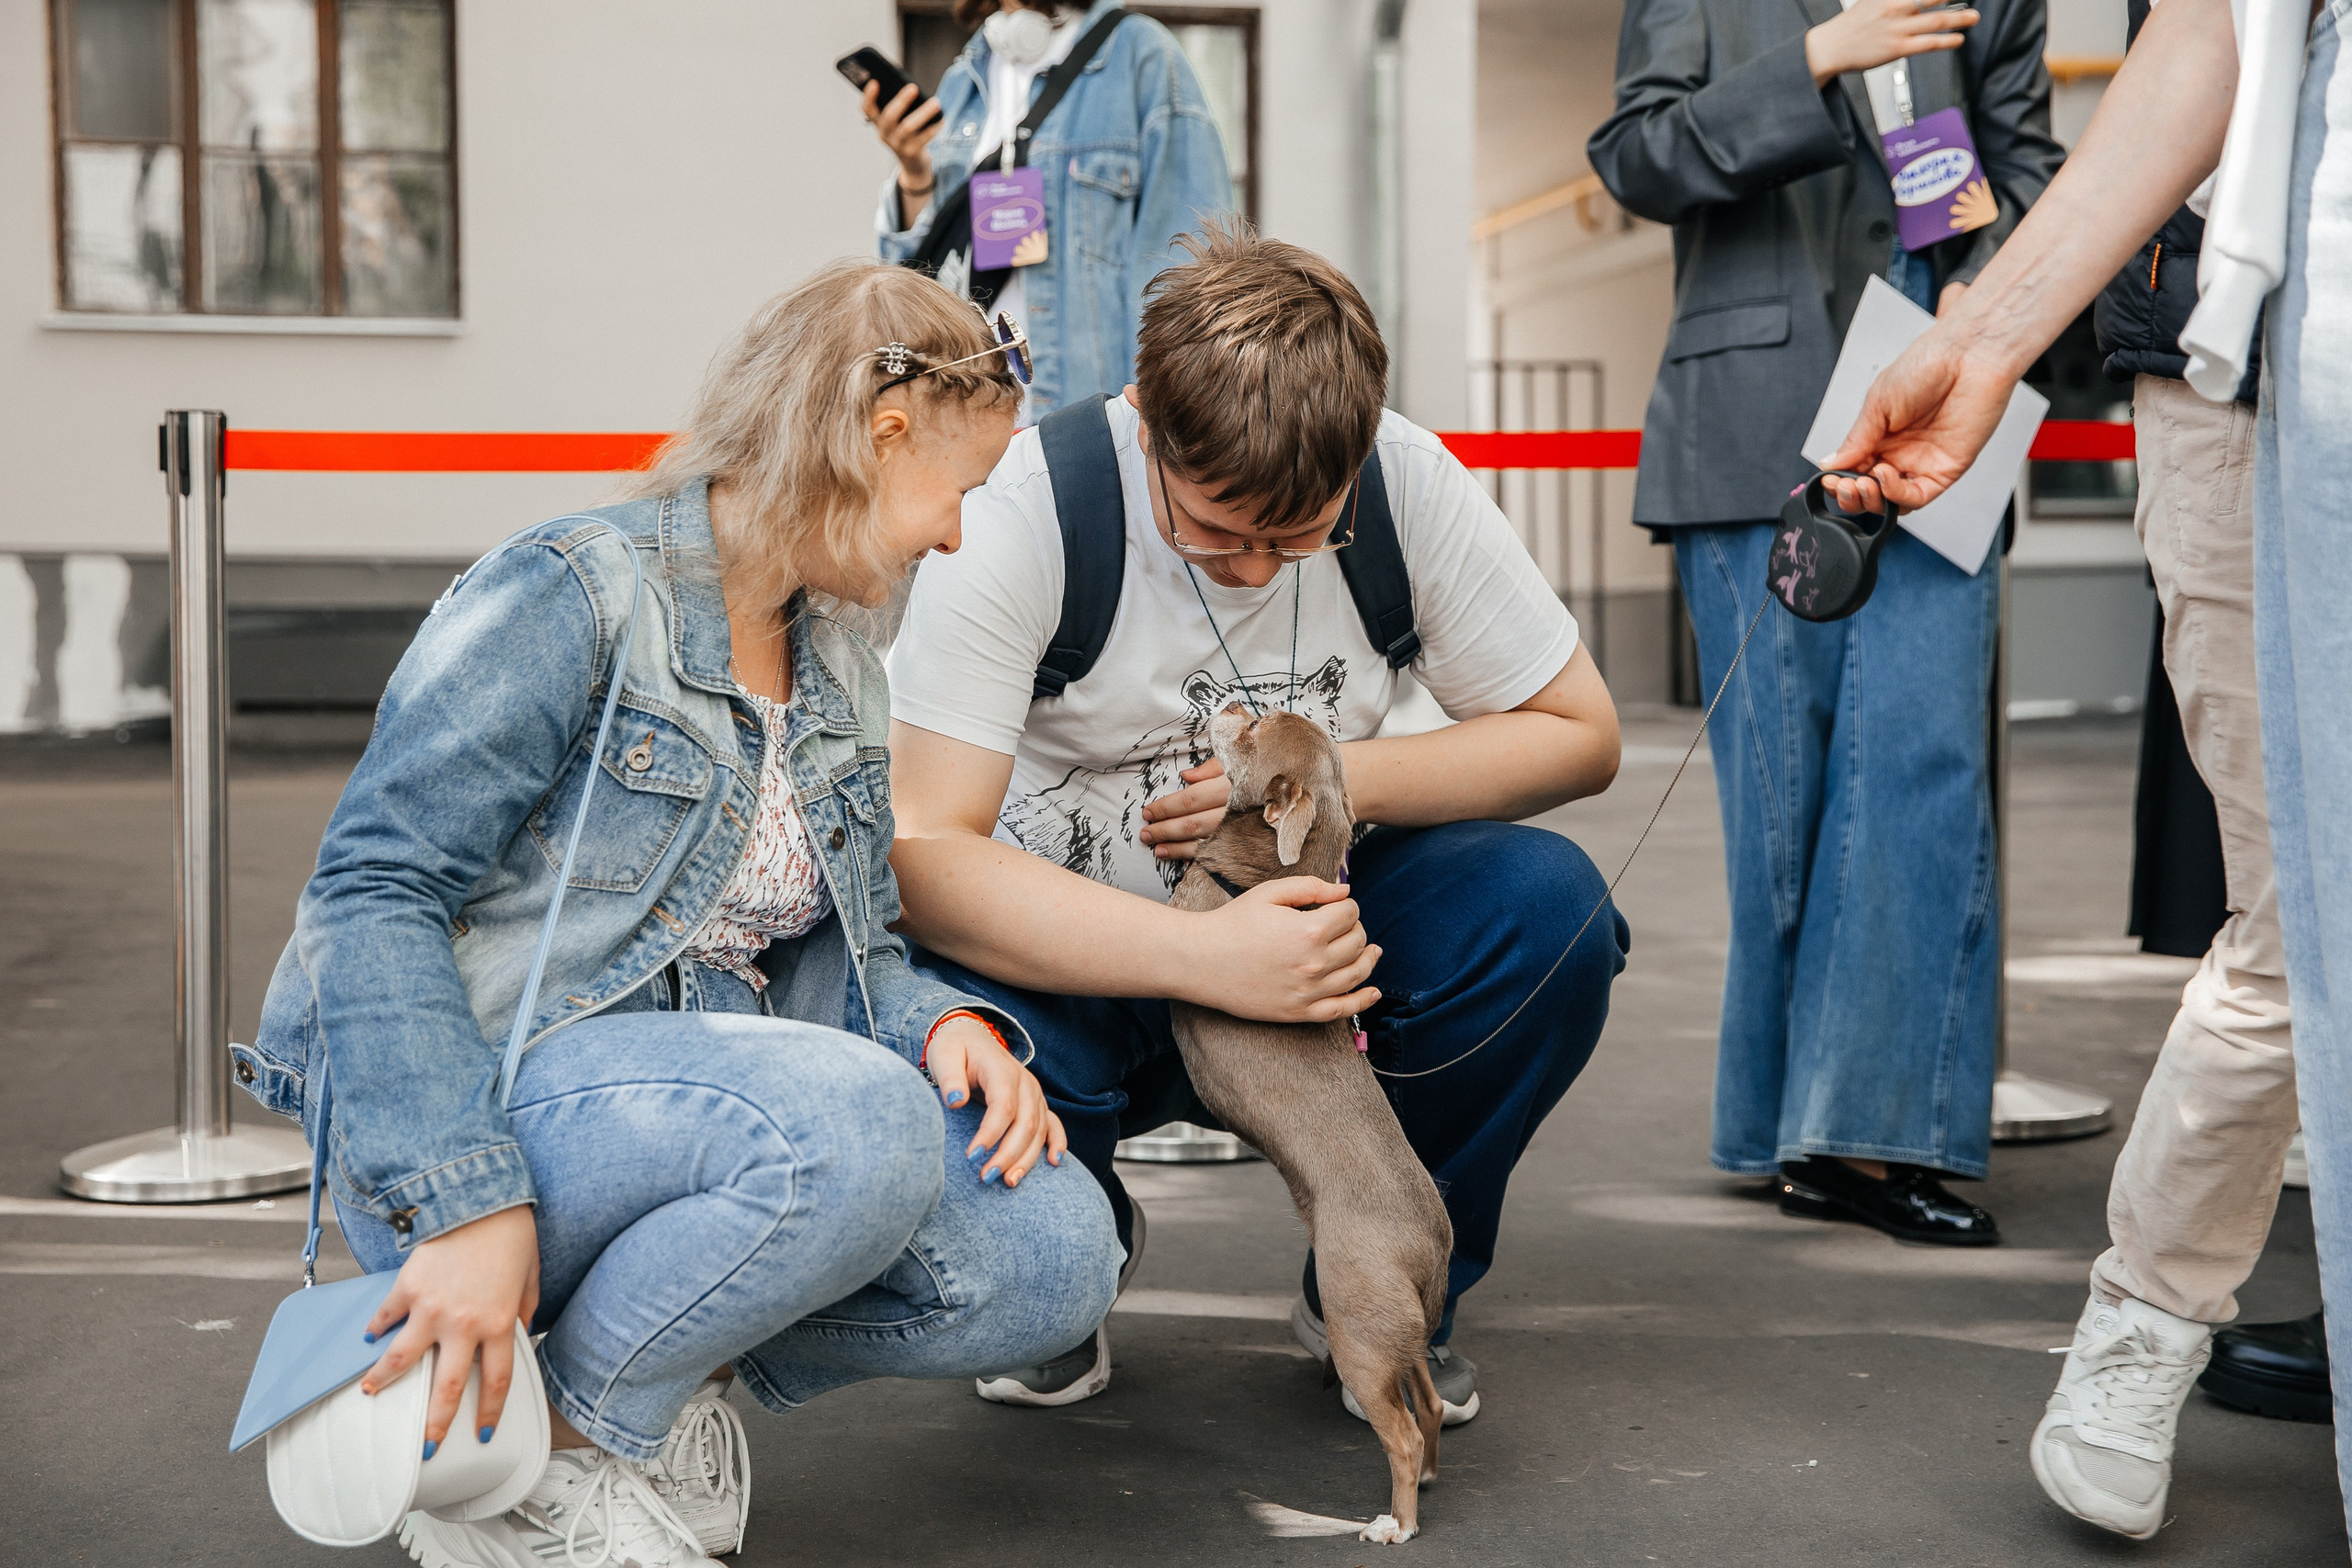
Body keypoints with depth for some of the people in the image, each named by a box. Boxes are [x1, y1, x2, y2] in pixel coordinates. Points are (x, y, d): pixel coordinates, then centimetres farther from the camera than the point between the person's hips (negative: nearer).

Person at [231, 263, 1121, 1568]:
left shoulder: (837, 677, 15)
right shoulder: (569, 595, -12)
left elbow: (849, 958, 17)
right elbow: (374, 890, -18)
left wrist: (947, 1024, -8)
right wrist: (466, 1201, -27)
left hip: (700, 1096, 8)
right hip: (474, 1097, -7)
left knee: (1055, 1254, -13)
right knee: (858, 1127, -34)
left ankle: (667, 1381, 5)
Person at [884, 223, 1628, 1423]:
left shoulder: (1407, 484, -13)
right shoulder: (1021, 513, -23)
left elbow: (1578, 732, -3)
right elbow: (917, 855, -29)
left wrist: (1333, 780, -19)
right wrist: (1210, 959, -40)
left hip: (1297, 923, 3)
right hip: (1080, 961, -2)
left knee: (1547, 908, -25)